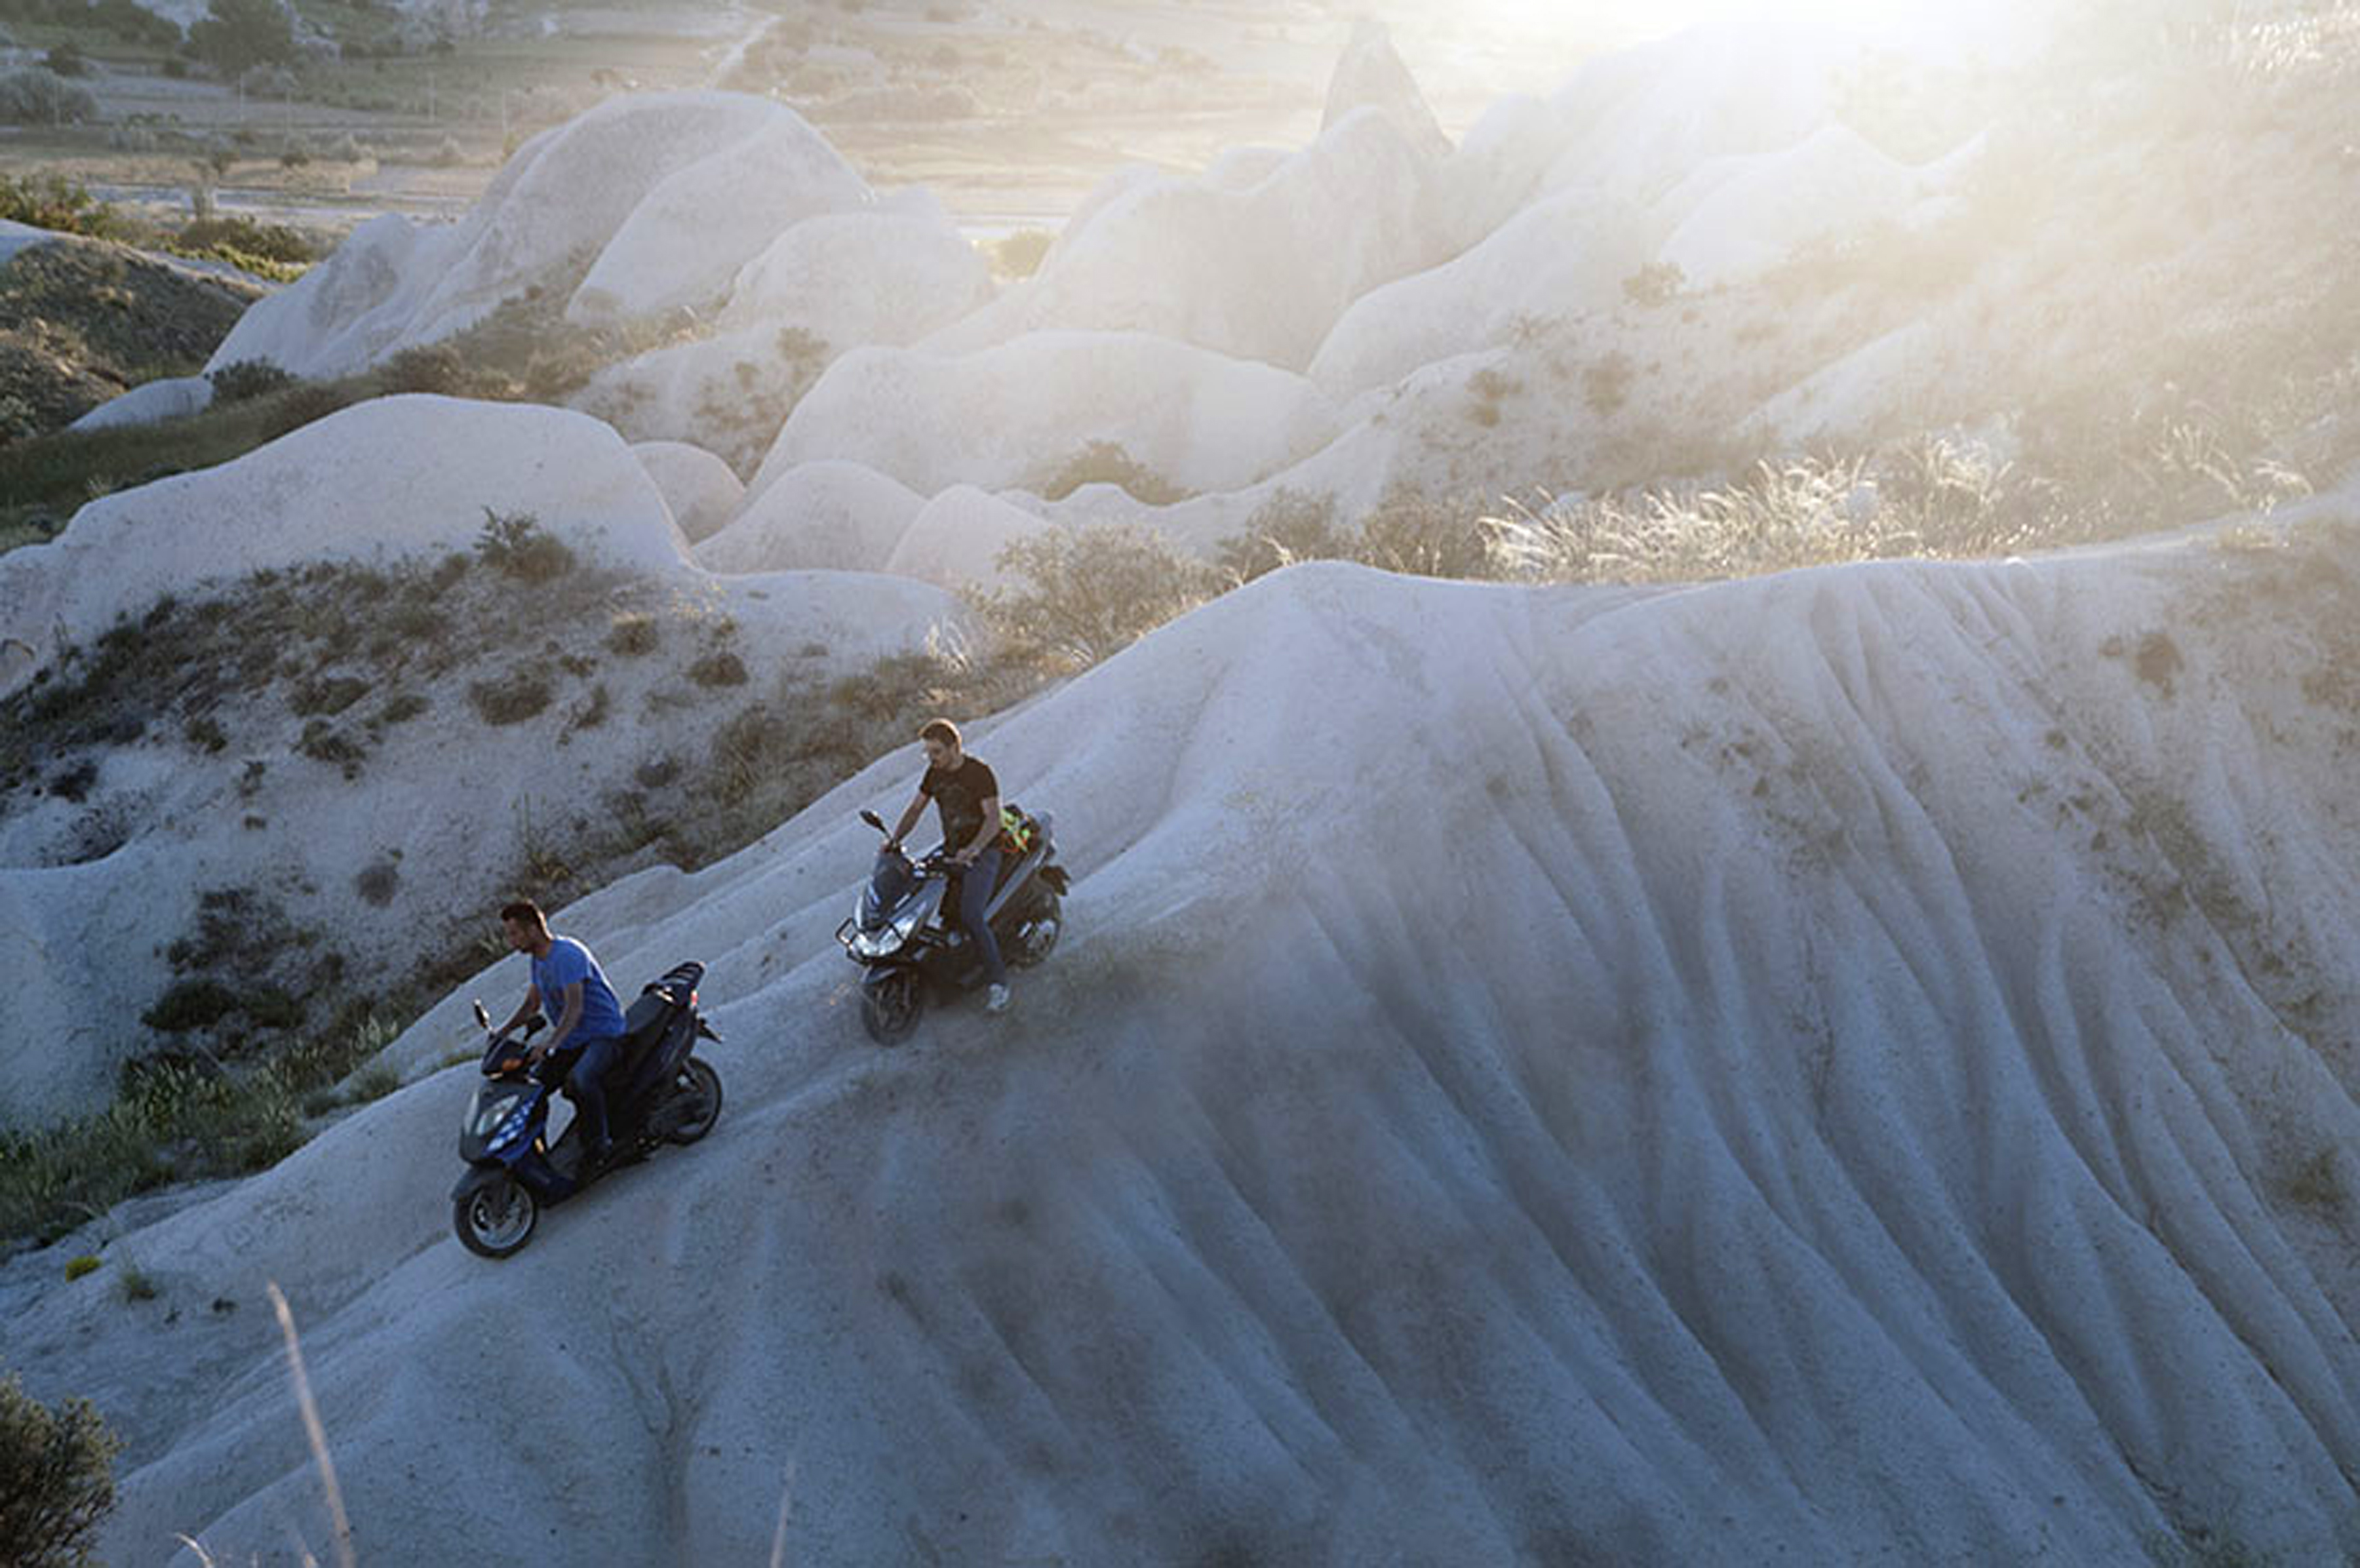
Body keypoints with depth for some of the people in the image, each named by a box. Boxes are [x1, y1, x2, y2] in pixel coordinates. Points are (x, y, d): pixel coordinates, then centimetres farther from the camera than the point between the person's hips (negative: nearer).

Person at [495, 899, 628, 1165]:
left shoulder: (566, 954, -21)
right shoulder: (538, 959, 10)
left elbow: (575, 1009, -29)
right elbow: (533, 1004, 20)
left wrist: (549, 1043, -40)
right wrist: (502, 1032, 8)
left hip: (603, 1034, -9)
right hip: (571, 1041, 9)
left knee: (579, 1079, -35)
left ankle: (599, 1141, -21)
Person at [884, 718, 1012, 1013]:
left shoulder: (980, 773, -15)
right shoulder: (935, 773, 6)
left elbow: (993, 819, -20)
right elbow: (915, 808, 10)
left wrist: (972, 849, -36)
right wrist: (895, 839, -7)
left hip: (983, 851, -7)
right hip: (951, 850, 8)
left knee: (970, 916, -24)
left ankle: (998, 980, -13)